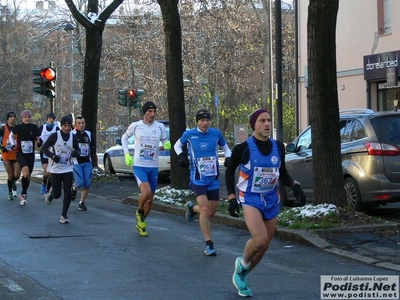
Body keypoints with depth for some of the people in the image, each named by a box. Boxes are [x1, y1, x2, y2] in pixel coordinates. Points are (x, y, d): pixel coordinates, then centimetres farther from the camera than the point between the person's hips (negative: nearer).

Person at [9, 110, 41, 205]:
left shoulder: (34, 127, -2)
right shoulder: (18, 127, -3)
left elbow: (38, 138, 10)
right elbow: (11, 136, 15)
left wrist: (38, 142, -11)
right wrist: (13, 145, 3)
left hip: (31, 154, 3)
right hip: (21, 154, -3)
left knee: (28, 176, 9)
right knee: (26, 173, -23)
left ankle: (23, 194, 29)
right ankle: (24, 194, -6)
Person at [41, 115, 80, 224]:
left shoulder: (73, 137, 1)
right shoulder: (54, 136, -9)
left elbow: (78, 151, 11)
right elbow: (43, 148, -2)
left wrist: (76, 153, -14)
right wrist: (52, 156, -19)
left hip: (68, 169, 2)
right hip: (55, 169, -2)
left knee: (68, 193, -7)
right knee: (57, 195, 3)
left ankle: (64, 215, 5)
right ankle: (51, 193, 39)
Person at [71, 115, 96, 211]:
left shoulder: (88, 134, 11)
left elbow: (93, 148, 17)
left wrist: (90, 150, -4)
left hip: (87, 162, 5)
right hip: (76, 163, -5)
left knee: (87, 184, 1)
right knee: (80, 183, -14)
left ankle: (82, 202, 17)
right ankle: (74, 188, 22)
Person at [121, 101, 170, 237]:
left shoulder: (160, 127, 0)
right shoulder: (135, 126, -3)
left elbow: (166, 142, 9)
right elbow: (124, 138, 14)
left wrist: (167, 145, -15)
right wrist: (126, 154, 2)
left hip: (153, 167, 3)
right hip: (139, 166, -3)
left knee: (150, 200, 9)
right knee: (146, 192, -26)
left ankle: (140, 224, 31)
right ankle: (140, 212, 6)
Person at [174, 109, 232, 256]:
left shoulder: (216, 133, -2)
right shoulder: (189, 134, -5)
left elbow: (225, 147, 16)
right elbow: (177, 145, 14)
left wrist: (228, 157, -3)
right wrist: (181, 155, -5)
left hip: (214, 179, 3)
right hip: (198, 179, -3)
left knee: (212, 212, 9)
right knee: (205, 209, -18)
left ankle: (192, 208, 42)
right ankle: (209, 244, -9)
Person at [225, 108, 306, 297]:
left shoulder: (278, 147, 0)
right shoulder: (243, 148, -12)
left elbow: (283, 174, 11)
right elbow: (229, 171, 0)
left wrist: (295, 186, -8)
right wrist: (231, 198, -8)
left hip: (271, 200, 5)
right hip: (250, 199, -5)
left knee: (264, 246, 10)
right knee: (260, 240, -24)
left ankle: (241, 275, 34)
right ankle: (242, 263, 9)